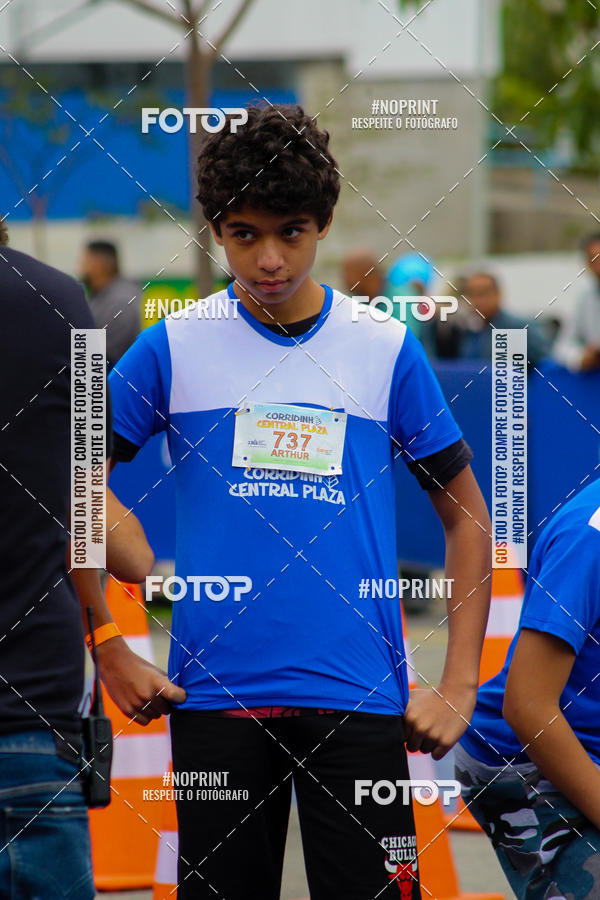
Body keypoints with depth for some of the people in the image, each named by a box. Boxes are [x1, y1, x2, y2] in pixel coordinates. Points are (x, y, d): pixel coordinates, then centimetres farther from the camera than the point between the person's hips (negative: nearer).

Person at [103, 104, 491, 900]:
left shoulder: (387, 349, 3)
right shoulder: (174, 347, 2)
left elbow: (465, 515, 9)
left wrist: (460, 686, 1)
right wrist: (110, 649, -1)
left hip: (359, 701, 0)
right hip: (217, 697, 0)